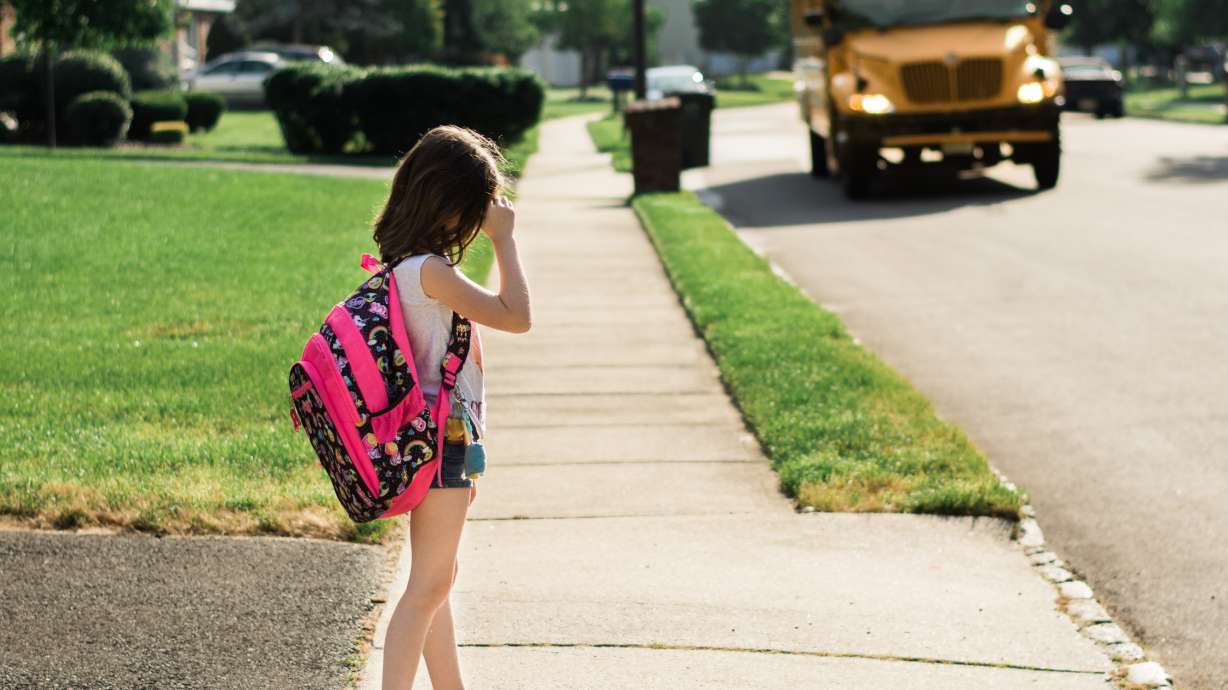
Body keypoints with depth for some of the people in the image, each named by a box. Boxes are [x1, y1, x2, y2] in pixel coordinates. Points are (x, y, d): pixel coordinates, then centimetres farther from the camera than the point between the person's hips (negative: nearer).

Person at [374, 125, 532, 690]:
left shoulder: (404, 264, 8)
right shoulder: (430, 270, -22)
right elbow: (517, 317, -16)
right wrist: (504, 239, -8)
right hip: (440, 441, -10)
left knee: (438, 578, 18)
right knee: (430, 584, -5)